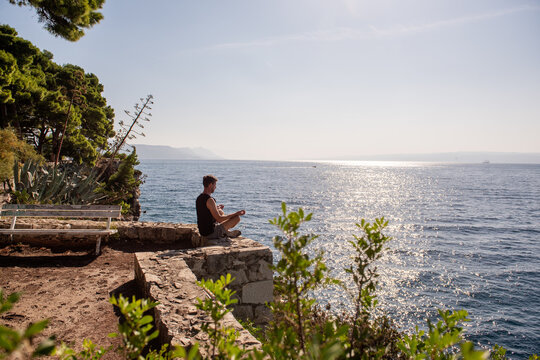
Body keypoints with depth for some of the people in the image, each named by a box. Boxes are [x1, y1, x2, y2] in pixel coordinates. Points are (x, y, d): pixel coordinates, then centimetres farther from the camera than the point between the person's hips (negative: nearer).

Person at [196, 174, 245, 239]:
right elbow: (219, 219, -24)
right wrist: (236, 213, -18)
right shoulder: (210, 200, -24)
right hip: (211, 233, -9)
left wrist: (216, 208, 32)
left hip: (202, 231, 9)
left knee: (220, 211, 28)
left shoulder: (199, 198, 4)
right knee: (237, 218, -7)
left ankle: (226, 232, 25)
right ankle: (226, 232, 16)